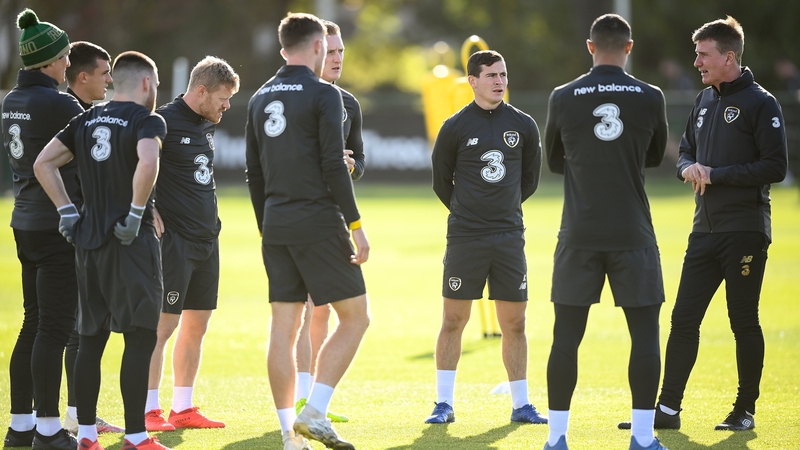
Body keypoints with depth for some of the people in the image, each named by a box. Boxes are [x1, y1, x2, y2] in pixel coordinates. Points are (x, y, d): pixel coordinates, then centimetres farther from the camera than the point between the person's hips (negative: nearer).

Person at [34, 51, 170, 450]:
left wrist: (67, 212, 9)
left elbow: (43, 164, 9)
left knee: (91, 338, 11)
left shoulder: (87, 121, 13)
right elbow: (147, 162, -26)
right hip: (130, 239, -7)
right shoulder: (147, 120, -6)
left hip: (89, 239, 7)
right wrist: (136, 213, -16)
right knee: (139, 338, -3)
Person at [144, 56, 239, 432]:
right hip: (173, 239, -9)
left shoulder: (207, 126, 14)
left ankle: (183, 409, 17)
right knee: (163, 323, -7)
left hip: (207, 239, 9)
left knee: (196, 324, 10)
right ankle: (149, 411, -3)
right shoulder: (163, 122, -12)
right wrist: (149, 213, -18)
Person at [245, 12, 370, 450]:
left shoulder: (260, 98, 13)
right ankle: (314, 413, -8)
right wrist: (356, 225, -10)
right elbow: (333, 166, -14)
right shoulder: (323, 94, -7)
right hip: (319, 224, -7)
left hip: (276, 228, 7)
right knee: (355, 318, 3)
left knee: (283, 328, 5)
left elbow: (253, 173, 15)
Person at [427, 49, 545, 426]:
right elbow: (441, 181, 9)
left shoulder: (523, 125, 5)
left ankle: (521, 405, 12)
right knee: (453, 321, 0)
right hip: (464, 239, -2)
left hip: (509, 236, 2)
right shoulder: (455, 127, -2)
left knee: (514, 324, 4)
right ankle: (444, 405, 7)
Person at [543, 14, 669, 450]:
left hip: (579, 234, 1)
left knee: (566, 336, 5)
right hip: (633, 234, -1)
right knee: (645, 333, 4)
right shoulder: (649, 98, -2)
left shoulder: (563, 97, 0)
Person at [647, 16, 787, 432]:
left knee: (744, 323, 1)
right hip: (705, 230, 7)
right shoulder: (705, 101, 14)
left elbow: (775, 167, -14)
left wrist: (716, 174, -15)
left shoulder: (760, 104, -9)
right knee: (683, 318, 3)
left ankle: (745, 411, 11)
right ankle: (668, 409, 5)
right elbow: (686, 149, 24)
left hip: (745, 233, -7)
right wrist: (688, 168, 0)